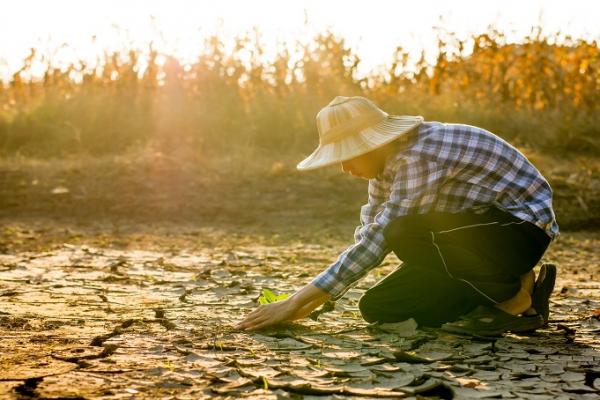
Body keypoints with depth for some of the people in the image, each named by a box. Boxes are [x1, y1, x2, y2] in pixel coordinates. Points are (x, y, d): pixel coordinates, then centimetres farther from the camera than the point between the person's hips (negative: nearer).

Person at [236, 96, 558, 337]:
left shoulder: (420, 156, -27)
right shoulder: (389, 158, 1)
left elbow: (377, 242, -30)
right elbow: (368, 234, 7)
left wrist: (294, 303, -27)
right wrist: (306, 303, -2)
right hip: (481, 230, 9)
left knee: (407, 236, -32)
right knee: (378, 308, -3)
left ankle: (516, 298, -14)